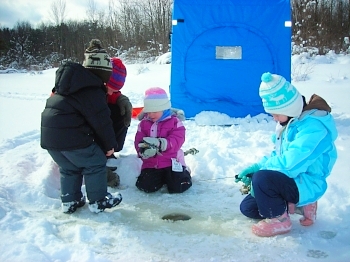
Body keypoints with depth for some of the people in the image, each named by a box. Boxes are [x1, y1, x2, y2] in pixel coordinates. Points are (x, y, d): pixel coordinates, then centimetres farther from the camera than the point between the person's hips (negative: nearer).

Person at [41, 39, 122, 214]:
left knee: (69, 168, 24)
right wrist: (110, 145, 1)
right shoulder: (92, 89, -11)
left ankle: (70, 202, 28)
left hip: (49, 134, 9)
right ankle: (98, 201, 15)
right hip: (71, 136, -9)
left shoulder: (71, 80, 18)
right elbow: (101, 120, -11)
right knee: (95, 163, 8)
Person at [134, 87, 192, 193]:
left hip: (171, 162, -3)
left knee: (179, 186, -16)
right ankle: (161, 177, 18)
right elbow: (139, 143, -2)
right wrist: (144, 150, -28)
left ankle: (183, 172, 21)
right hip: (151, 163, 3)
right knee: (146, 186, -16)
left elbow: (176, 142, -17)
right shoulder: (144, 123, 7)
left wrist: (160, 143, -34)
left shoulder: (174, 122, -4)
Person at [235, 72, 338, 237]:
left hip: (306, 185, -9)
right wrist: (257, 167, -2)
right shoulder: (291, 120, 4)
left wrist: (259, 169, -19)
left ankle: (279, 220, -8)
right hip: (291, 180, 10)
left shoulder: (314, 126, -26)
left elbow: (289, 163, -32)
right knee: (247, 207, 9)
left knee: (261, 179, -34)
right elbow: (278, 154, 14)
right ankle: (299, 205, 14)